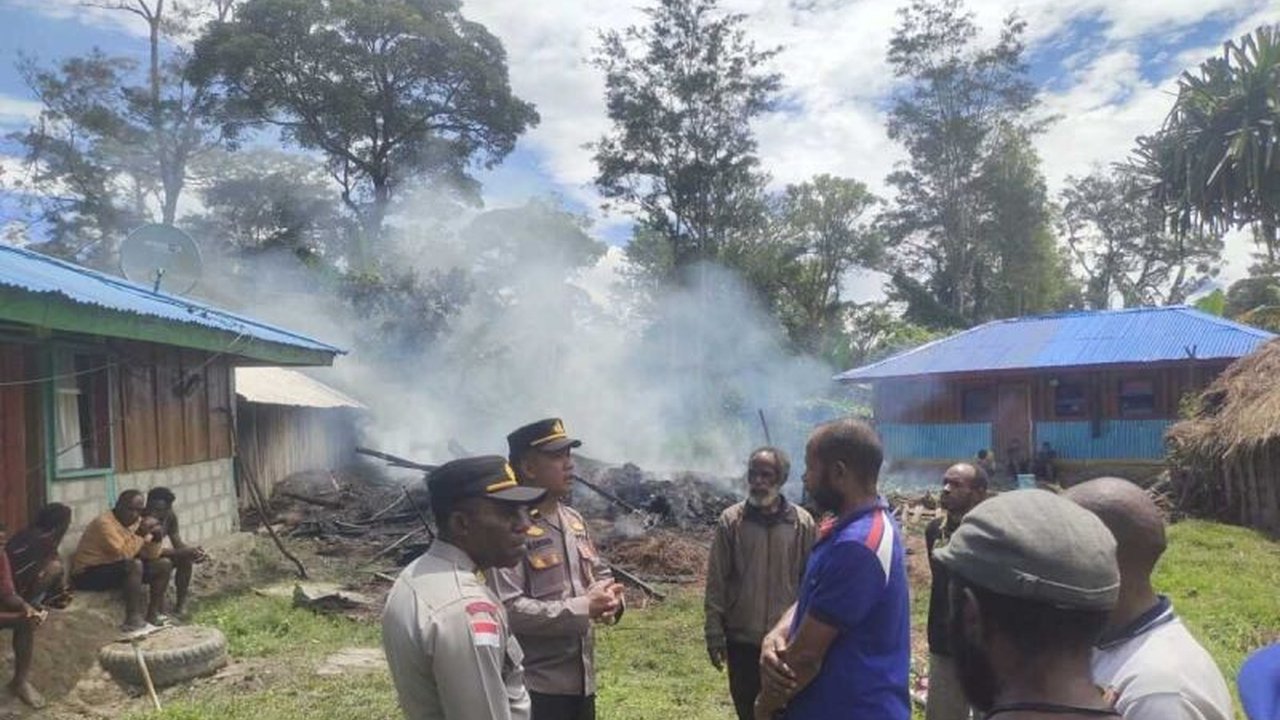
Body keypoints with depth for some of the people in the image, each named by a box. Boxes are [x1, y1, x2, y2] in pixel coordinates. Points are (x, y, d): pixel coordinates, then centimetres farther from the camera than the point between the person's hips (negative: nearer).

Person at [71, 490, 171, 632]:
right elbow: (123, 553, -32)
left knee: (164, 565, 1)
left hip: (118, 569, 9)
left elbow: (151, 556, 1)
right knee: (134, 565, -32)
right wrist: (141, 534, -25)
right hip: (88, 575, -8)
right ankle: (133, 621, -27)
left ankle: (153, 615, 4)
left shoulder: (136, 522, 2)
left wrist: (155, 537, -15)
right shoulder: (104, 523, -22)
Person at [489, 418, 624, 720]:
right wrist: (583, 607, -22)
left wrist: (611, 597, -7)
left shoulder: (573, 519, 8)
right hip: (535, 686, -8)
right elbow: (508, 610, -24)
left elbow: (600, 573, 16)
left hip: (582, 678, 8)